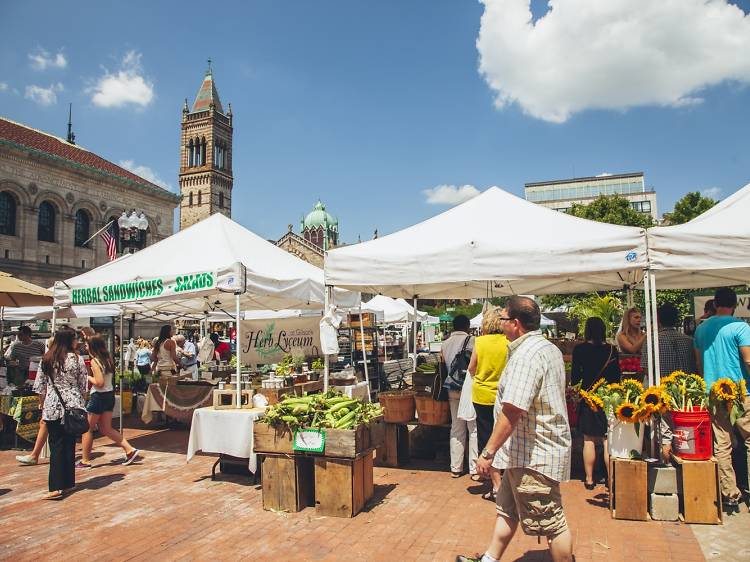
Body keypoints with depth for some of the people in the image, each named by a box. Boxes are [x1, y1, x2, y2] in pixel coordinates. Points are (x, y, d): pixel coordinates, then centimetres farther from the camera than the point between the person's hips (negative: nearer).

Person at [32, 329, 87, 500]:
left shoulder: (46, 360, 1)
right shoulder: (77, 359, -6)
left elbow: (40, 386, 5)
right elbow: (83, 385, 0)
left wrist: (43, 405, 18)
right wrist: (79, 402, 16)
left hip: (52, 407, 1)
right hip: (73, 406, -1)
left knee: (56, 445, 3)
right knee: (69, 444, 10)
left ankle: (56, 487, -5)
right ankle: (68, 483, 17)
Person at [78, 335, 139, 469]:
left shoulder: (95, 361, -16)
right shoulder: (108, 359, 7)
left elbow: (99, 382, -21)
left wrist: (87, 377, -6)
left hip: (98, 396, -8)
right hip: (110, 394, 8)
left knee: (87, 429, 8)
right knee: (106, 429, 14)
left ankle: (85, 460, 17)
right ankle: (130, 449, 6)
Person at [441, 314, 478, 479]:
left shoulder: (444, 344, 7)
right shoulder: (472, 341, -7)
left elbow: (443, 367, 10)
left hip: (452, 391, 5)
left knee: (456, 428, 13)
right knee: (474, 429, 4)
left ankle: (455, 468, 17)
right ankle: (474, 469, 6)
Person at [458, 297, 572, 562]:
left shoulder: (526, 355, -24)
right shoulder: (549, 348, 11)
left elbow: (512, 411, -29)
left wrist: (488, 452, -22)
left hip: (534, 455, -11)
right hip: (526, 452, 11)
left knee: (551, 524, 5)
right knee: (507, 509, 21)